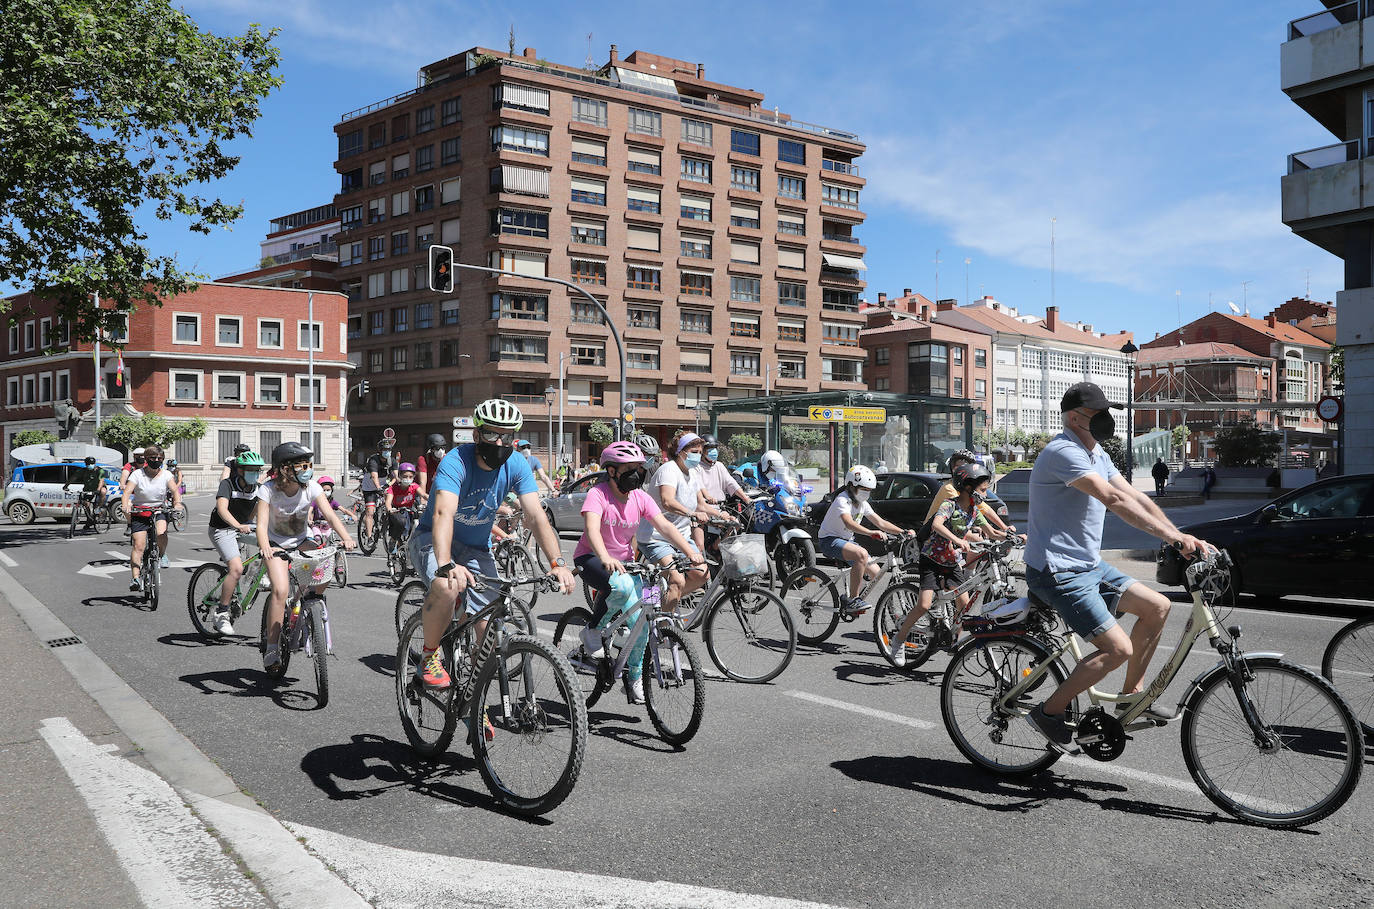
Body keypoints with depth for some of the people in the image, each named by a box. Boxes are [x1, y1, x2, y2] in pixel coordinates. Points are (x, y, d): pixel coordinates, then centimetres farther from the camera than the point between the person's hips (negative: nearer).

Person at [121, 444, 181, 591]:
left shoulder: (165, 474, -2)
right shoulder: (137, 474, -7)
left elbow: (175, 490, -14)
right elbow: (127, 492, -18)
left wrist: (177, 503, -35)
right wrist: (126, 507, -38)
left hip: (159, 511, 1)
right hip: (139, 513, -1)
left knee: (161, 532, -29)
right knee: (139, 545, -12)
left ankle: (162, 555, 0)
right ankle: (136, 578, -13)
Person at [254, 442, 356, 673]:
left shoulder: (312, 487, -16)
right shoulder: (268, 490, -22)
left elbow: (330, 514, -23)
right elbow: (262, 524, -30)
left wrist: (346, 537, -41)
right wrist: (265, 547, -51)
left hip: (303, 540, 3)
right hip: (276, 543, -3)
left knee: (326, 572, -23)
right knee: (281, 591, -22)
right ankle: (271, 648, -11)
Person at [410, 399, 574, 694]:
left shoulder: (516, 465, -15)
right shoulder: (456, 461, -27)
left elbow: (535, 516, -22)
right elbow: (443, 514, -41)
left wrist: (558, 563, -37)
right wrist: (446, 565, -57)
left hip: (477, 548, 4)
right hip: (434, 540, -4)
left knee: (489, 631, -7)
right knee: (447, 587, -37)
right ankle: (429, 658, -10)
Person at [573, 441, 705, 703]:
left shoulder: (640, 498, -2)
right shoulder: (598, 494, -18)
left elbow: (664, 526, -12)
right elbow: (592, 529, -34)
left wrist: (691, 552, -28)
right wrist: (606, 559, -53)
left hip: (623, 560, 5)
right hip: (591, 558, -5)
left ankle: (634, 676, 6)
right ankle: (592, 633, -12)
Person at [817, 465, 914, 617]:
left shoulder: (862, 504, 7)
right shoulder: (843, 500, -20)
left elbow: (880, 522, 9)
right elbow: (849, 523, -38)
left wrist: (902, 532, -3)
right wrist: (872, 533, -50)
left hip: (846, 541, 9)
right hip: (829, 540, -9)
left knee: (876, 573, -4)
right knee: (862, 554, -36)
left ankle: (848, 600, 14)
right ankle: (853, 600, -28)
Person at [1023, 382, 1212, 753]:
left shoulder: (1097, 455, 14)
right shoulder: (1063, 453, -19)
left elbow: (1136, 498, 6)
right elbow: (1114, 499, -30)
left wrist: (1182, 538, -5)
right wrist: (1172, 536, -34)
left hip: (1089, 566, 10)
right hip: (1058, 573, -10)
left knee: (1157, 606, 7)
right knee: (1118, 649, -14)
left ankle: (1130, 695, 19)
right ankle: (1049, 711, 1)